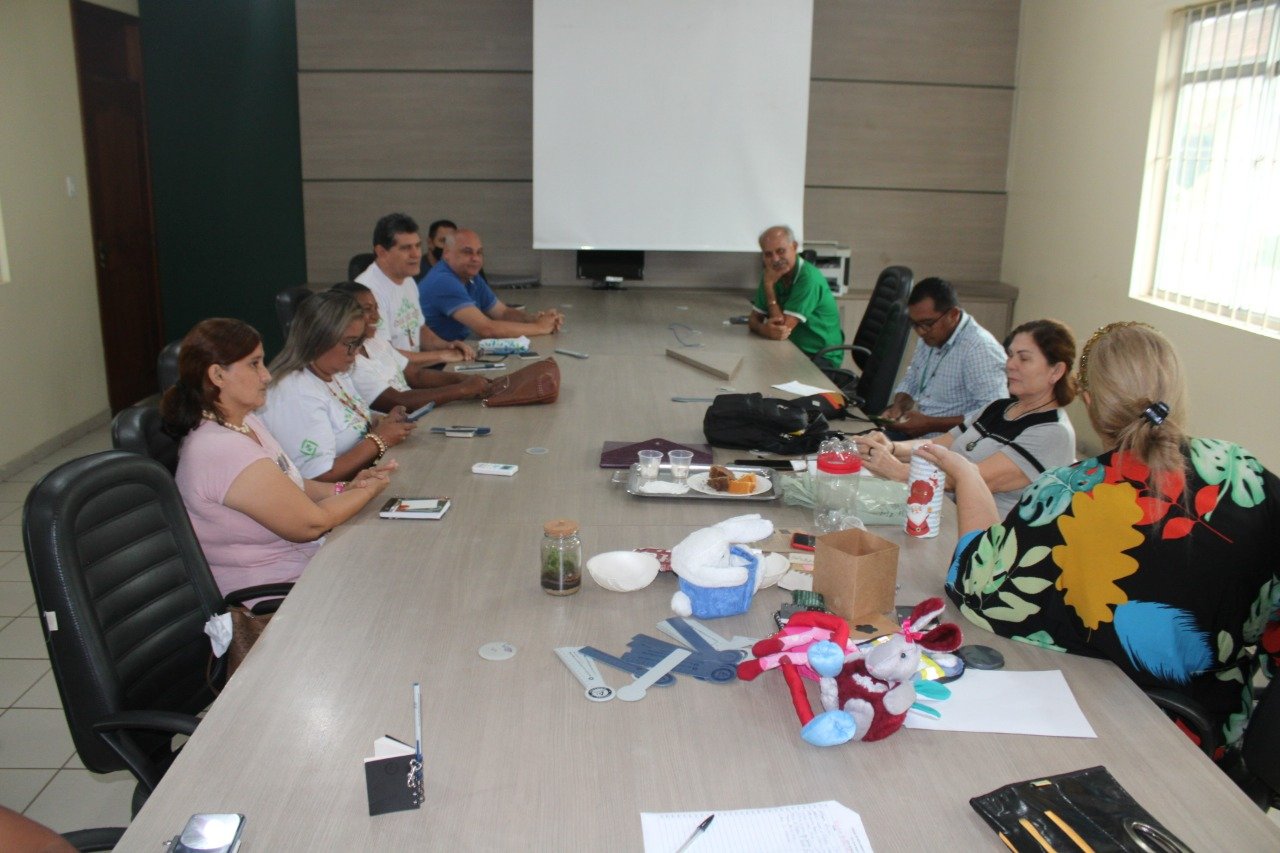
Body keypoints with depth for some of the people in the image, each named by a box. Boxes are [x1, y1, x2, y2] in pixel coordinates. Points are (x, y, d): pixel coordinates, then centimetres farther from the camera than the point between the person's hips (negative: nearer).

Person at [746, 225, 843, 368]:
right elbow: (753, 319, 2)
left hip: (821, 358, -6)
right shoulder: (772, 275, 2)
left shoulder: (809, 278, -21)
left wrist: (769, 285, -19)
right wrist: (764, 328, -22)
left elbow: (783, 328, -22)